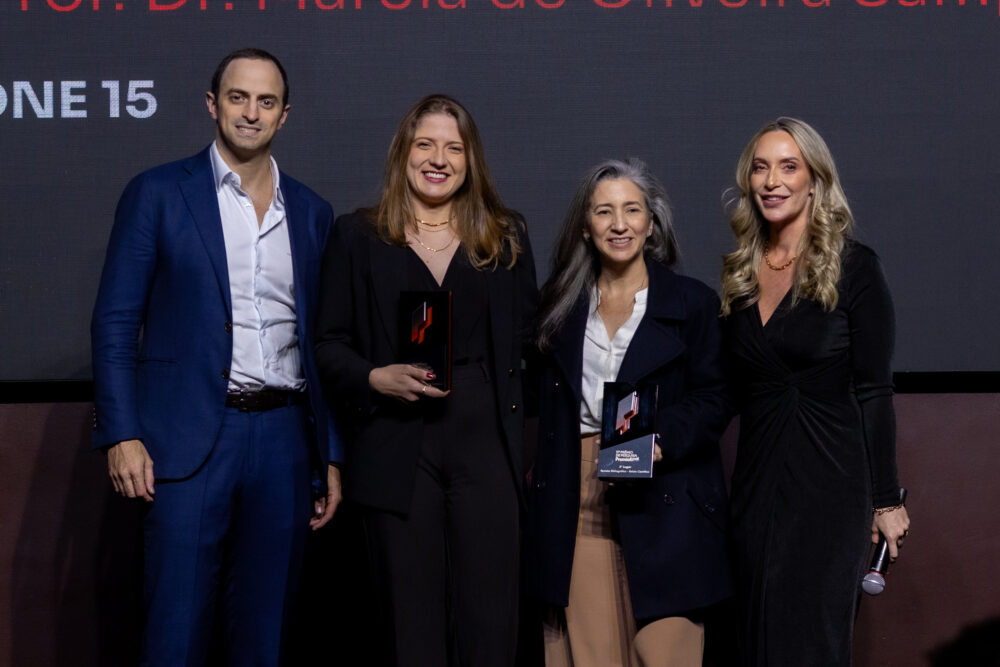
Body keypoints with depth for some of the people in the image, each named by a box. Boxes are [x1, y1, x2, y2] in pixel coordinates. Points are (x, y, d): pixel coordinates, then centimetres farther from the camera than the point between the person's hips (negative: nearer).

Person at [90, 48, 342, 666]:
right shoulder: (157, 194, 2)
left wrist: (331, 456, 12)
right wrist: (121, 435, -10)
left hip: (285, 438, 4)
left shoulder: (312, 213, 13)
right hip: (191, 438, -3)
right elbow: (115, 322, -1)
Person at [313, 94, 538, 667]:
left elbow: (528, 342, 12)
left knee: (490, 618, -3)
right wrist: (375, 378, -12)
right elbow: (328, 345, 7)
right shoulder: (358, 237, 8)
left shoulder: (507, 238, 12)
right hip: (398, 450, 0)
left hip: (487, 445, 1)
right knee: (413, 620, 3)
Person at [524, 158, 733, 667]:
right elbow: (546, 399, 16)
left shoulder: (692, 302, 4)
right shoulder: (561, 302, 14)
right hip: (577, 498, 3)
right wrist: (540, 468, 3)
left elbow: (713, 399, 0)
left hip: (661, 501, -2)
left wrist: (659, 442, -17)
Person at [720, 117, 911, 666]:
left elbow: (874, 391, -6)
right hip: (757, 480, 5)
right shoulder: (739, 272, 9)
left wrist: (886, 499, -6)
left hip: (830, 482, -5)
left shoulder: (853, 266, -6)